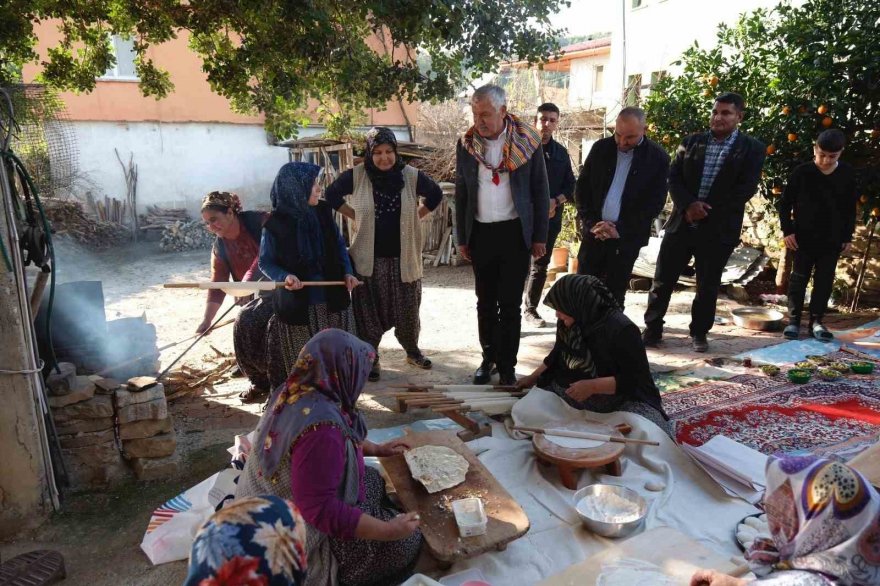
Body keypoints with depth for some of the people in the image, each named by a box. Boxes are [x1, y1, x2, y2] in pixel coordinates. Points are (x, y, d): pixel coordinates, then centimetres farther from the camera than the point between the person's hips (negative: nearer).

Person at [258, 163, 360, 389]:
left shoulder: (323, 212, -2)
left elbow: (339, 245, 10)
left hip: (333, 299, 4)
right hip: (297, 305, -4)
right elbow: (265, 262, -5)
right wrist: (284, 276, -24)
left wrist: (347, 272, -5)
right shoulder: (275, 223, -13)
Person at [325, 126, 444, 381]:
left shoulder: (412, 176, -5)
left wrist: (414, 217, 4)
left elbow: (436, 195, 12)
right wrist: (356, 216, 0)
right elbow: (331, 195, 7)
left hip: (404, 258, 2)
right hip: (369, 259, -1)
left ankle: (412, 351, 36)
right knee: (369, 313, 6)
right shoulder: (356, 176, -7)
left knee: (408, 311, 14)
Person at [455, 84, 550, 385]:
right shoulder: (466, 144, 1)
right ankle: (488, 357, 27)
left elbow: (540, 191, 0)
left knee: (510, 304, 2)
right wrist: (461, 238, 7)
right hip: (480, 233, 3)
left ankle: (507, 366, 14)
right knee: (485, 302, 12)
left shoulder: (527, 141, -5)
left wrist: (540, 236, -2)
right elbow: (461, 194, 8)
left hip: (515, 232, -2)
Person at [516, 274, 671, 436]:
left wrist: (593, 386, -27)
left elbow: (636, 378, -20)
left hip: (616, 401, -5)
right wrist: (533, 378, 16)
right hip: (568, 393, 6)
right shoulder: (567, 324, -1)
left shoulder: (621, 329, -20)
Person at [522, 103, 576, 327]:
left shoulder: (561, 152, 12)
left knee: (540, 266, 11)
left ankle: (531, 309, 23)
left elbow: (570, 184, 13)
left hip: (551, 218, 5)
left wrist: (556, 201, -7)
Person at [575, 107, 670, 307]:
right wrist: (591, 223, -6)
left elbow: (655, 202, -5)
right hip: (595, 232, 2)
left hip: (627, 238, -2)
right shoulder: (601, 148, 4)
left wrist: (620, 229, -13)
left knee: (614, 295, 5)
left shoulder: (658, 157, -3)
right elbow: (582, 187, 6)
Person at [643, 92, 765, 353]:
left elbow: (746, 189, -8)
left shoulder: (752, 149, 1)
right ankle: (652, 329, 15)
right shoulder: (691, 142, 9)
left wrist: (707, 211, -14)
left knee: (708, 285, 8)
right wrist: (688, 205, -15)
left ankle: (699, 333, 24)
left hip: (718, 228, -2)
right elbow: (674, 177, 2)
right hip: (682, 222, 2)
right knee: (663, 279, 3)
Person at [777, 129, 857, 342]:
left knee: (824, 281, 7)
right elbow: (784, 203, -1)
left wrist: (848, 236, 7)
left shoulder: (847, 174, 0)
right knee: (799, 279, 3)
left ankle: (816, 321, 16)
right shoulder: (802, 172, -8)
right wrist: (788, 230, -7)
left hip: (832, 240, 2)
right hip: (804, 237, -2)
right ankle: (793, 321, 10)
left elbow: (851, 209, 9)